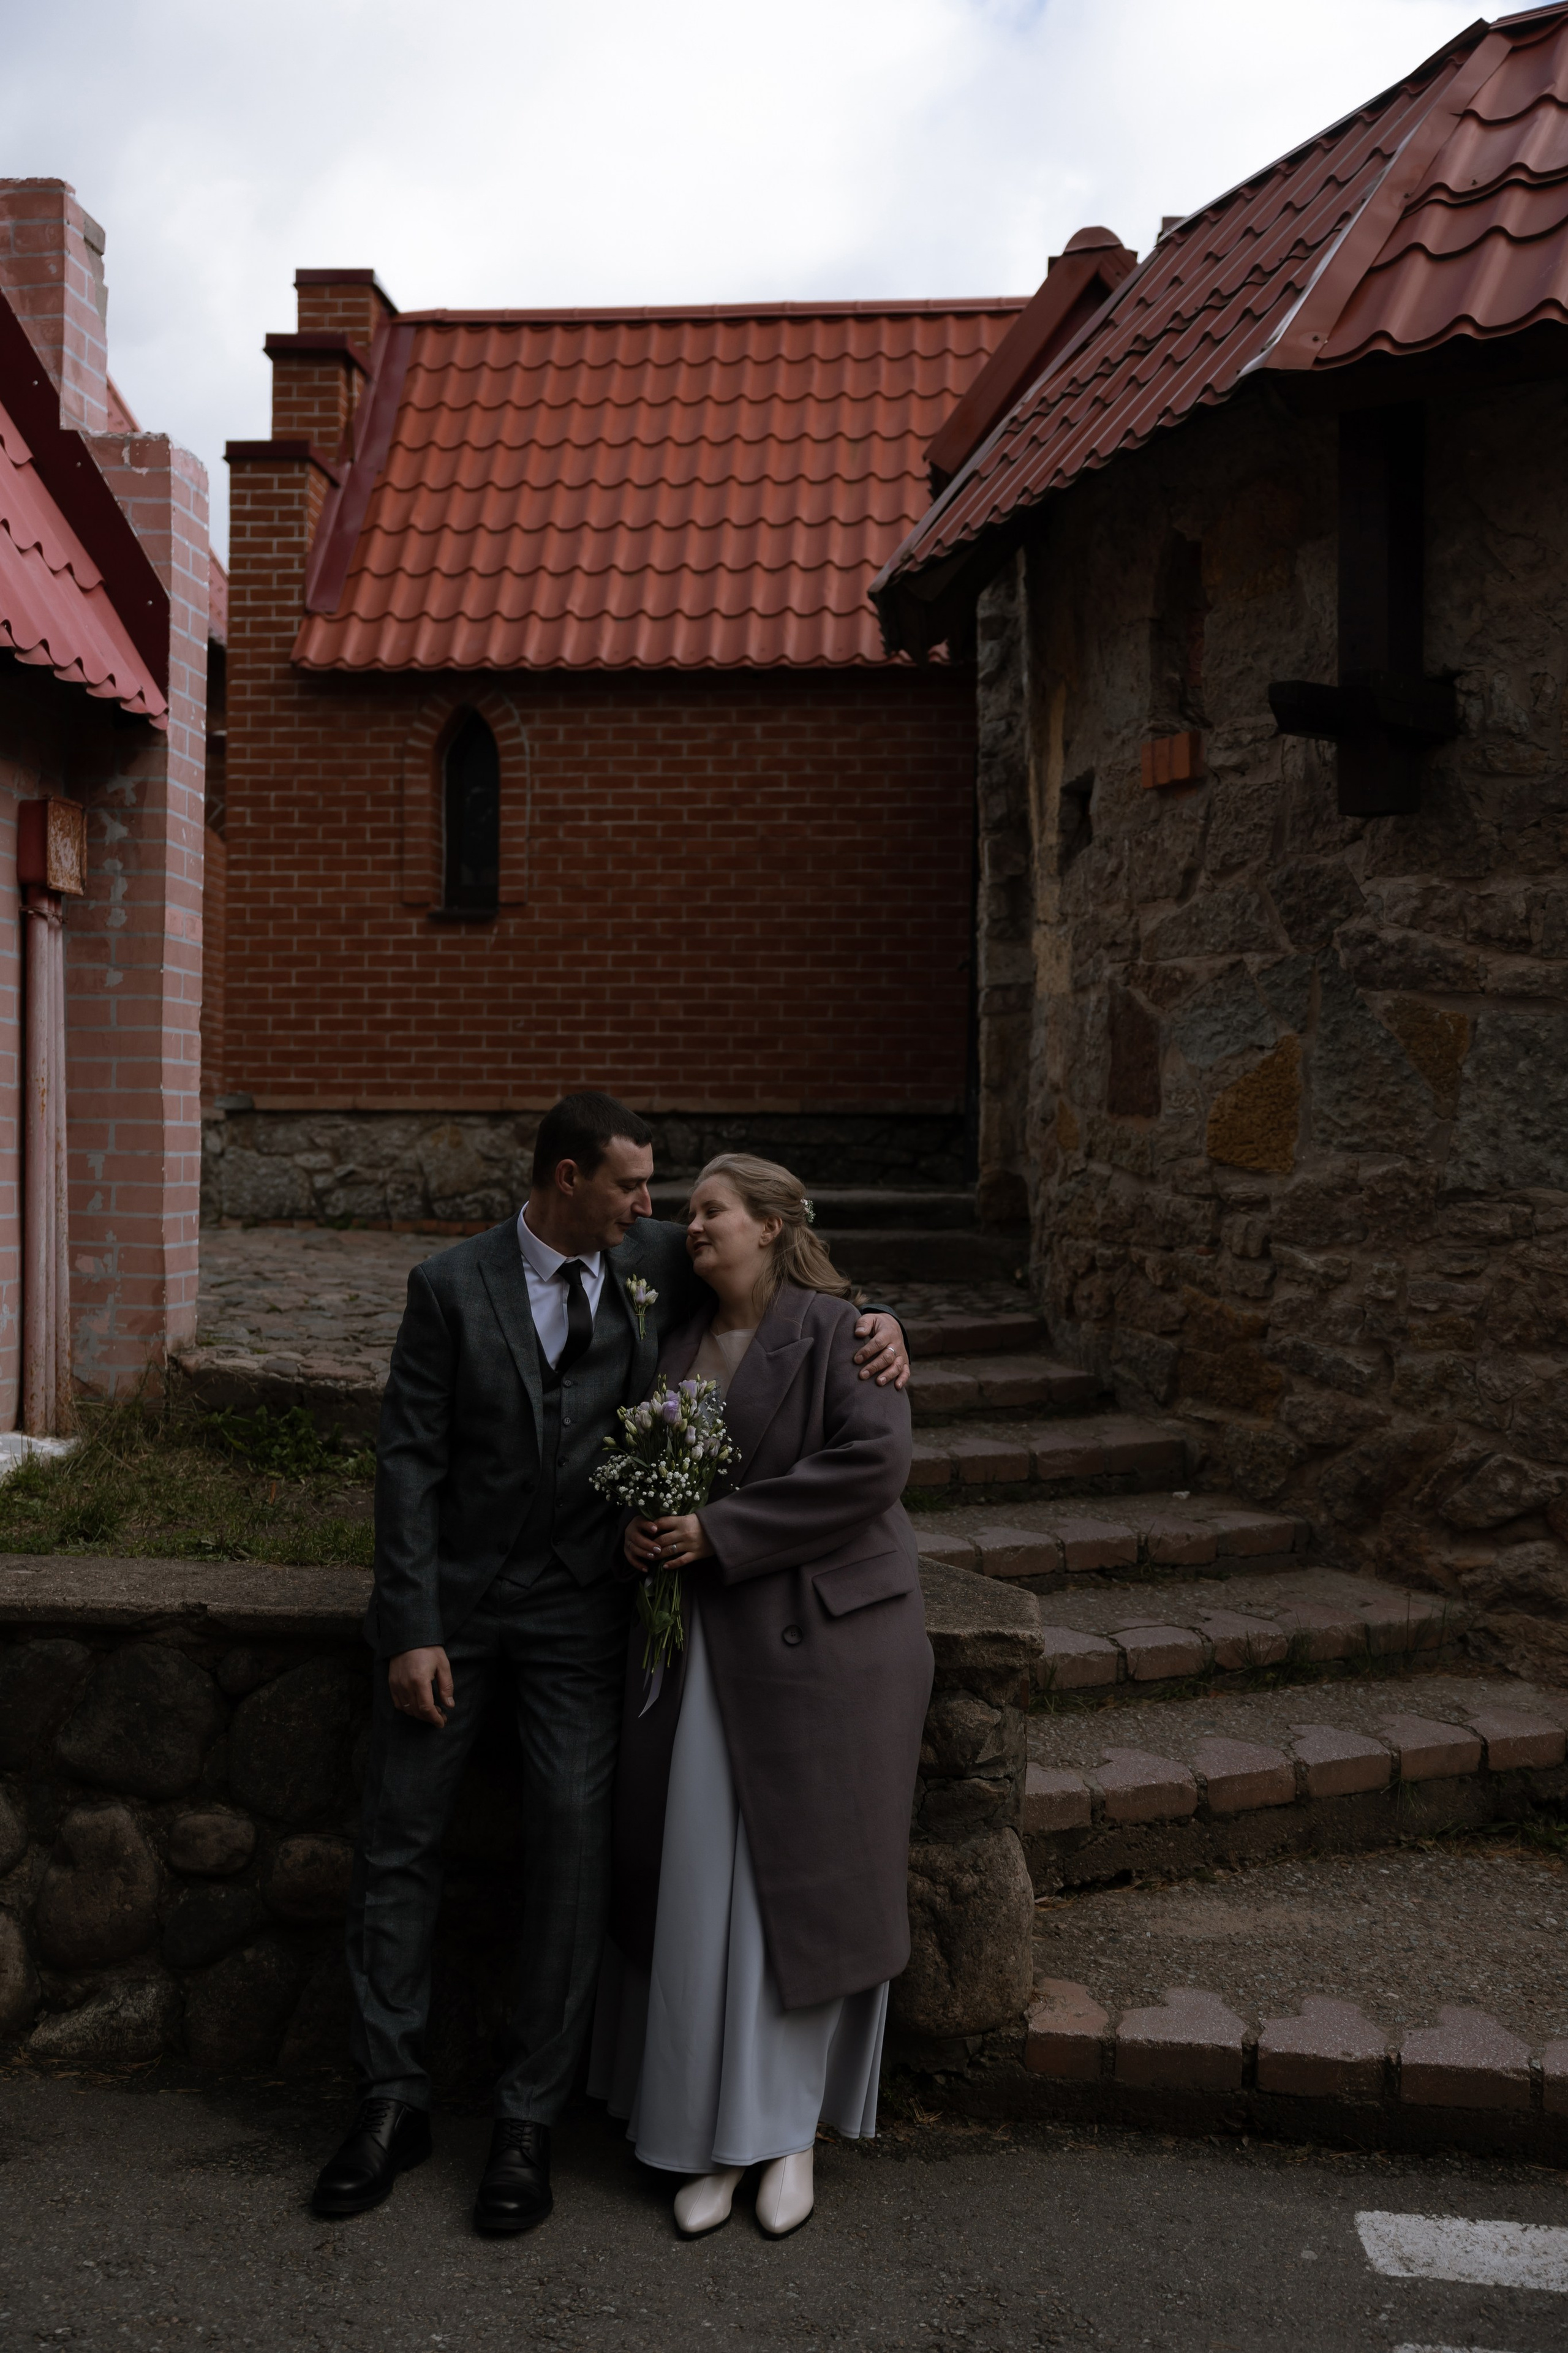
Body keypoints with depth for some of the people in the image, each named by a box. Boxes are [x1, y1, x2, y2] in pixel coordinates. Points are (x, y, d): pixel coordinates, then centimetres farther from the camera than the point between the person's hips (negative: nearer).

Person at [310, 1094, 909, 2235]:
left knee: (575, 1841, -5)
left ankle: (529, 2122, 9)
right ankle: (394, 2099, 20)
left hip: (578, 1610, 1)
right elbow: (411, 1462, -7)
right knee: (401, 1840, 4)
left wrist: (872, 1319, -6)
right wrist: (411, 1631, -12)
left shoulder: (658, 1261, -1)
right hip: (452, 1599, 0)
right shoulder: (451, 1286, -8)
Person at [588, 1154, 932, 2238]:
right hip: (697, 1646, 5)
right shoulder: (679, 1340, 12)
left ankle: (792, 2132, 20)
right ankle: (716, 2137, 19)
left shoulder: (835, 1329, -7)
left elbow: (874, 1458, -19)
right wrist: (641, 1524, -1)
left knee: (806, 1885, 4)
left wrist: (722, 1530, -18)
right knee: (699, 1892, 5)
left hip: (819, 1641, -5)